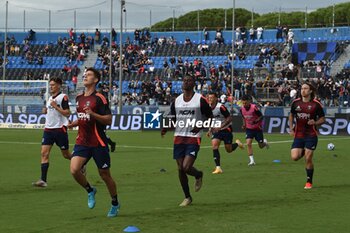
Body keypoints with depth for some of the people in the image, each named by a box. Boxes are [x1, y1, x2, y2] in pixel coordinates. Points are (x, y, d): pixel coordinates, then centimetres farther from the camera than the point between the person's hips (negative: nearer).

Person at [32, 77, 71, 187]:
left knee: (66, 154, 6)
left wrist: (55, 106, -22)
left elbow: (67, 113, -16)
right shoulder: (50, 98, 15)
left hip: (60, 129, -6)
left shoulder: (63, 97, -9)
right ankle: (43, 180, -14)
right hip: (48, 129, 6)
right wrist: (46, 111, 8)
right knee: (44, 153, -9)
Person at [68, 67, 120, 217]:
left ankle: (115, 204, 24)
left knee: (105, 175, 4)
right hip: (82, 142, 5)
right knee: (74, 169, -16)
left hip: (98, 143, -5)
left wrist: (93, 114, -27)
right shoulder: (79, 98, 13)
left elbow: (109, 120, -14)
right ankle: (90, 191, 12)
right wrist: (73, 124, 7)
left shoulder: (99, 98, -9)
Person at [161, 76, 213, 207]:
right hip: (179, 137, 5)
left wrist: (200, 126, -15)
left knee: (186, 167, -16)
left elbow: (210, 117, 2)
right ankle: (187, 197, 20)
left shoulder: (200, 100, -4)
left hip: (193, 138, -5)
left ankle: (198, 175, 20)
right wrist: (166, 128, -4)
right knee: (180, 169, 5)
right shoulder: (176, 101, 9)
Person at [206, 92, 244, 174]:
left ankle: (237, 143, 37)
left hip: (226, 129, -5)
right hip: (216, 130, 5)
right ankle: (218, 167, -14)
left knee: (229, 150, 1)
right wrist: (210, 130, 7)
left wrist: (220, 127, -26)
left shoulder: (221, 107, -21)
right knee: (214, 146, -16)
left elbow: (229, 118, -19)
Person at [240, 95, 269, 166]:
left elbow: (261, 116, -14)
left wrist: (256, 121, -28)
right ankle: (252, 160, -12)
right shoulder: (242, 109, -8)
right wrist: (244, 125, -2)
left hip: (257, 128, -3)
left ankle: (264, 142, 45)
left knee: (261, 146, 7)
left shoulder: (254, 107, -23)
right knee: (248, 143, -17)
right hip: (249, 129, 3)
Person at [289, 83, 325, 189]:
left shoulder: (316, 104, -6)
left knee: (308, 159, -4)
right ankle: (303, 152, 26)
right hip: (298, 135, 3)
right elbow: (291, 115, 19)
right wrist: (291, 129, 8)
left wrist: (315, 122, -18)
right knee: (295, 157, -11)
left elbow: (322, 119, 2)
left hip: (311, 135, -3)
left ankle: (309, 182, 13)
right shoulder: (296, 103, 3)